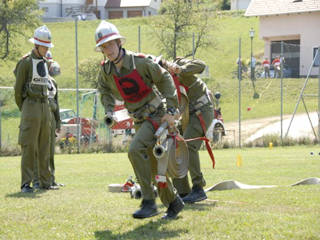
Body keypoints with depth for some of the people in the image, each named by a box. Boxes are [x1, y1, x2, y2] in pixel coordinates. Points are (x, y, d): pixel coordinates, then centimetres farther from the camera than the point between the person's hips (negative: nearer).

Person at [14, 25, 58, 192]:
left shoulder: (44, 63, 14)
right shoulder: (26, 62, -8)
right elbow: (18, 89, -5)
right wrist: (23, 110, 3)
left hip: (45, 106, 7)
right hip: (31, 106, -7)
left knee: (44, 147, 8)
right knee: (29, 147, -9)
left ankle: (45, 182, 11)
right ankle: (26, 184, -9)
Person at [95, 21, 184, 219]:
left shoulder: (140, 62, -18)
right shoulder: (106, 70, -1)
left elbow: (165, 80, -11)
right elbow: (105, 90, 19)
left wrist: (171, 110, -15)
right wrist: (109, 111, 3)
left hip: (156, 115, -7)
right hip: (139, 120, 7)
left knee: (135, 150, -27)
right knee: (154, 167, 11)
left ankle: (149, 202, -25)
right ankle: (174, 202, 31)